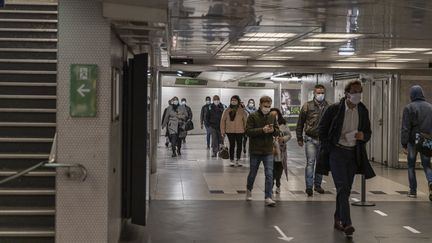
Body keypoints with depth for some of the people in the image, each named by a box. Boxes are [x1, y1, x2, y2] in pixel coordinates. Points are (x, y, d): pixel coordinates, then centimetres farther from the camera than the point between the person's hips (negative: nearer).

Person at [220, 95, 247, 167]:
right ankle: (231, 160, 13)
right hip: (230, 131, 0)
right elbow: (223, 120, 3)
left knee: (239, 145, 5)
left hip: (239, 131, 1)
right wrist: (222, 131, 0)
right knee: (232, 145, 4)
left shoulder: (241, 110, 0)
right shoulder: (227, 110, 1)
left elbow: (245, 120, 1)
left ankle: (237, 160, 16)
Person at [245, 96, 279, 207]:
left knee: (269, 174, -5)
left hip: (268, 151, 3)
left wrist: (273, 130, -15)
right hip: (255, 150, -2)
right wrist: (262, 130, -25)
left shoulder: (272, 117, 5)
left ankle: (268, 198, -2)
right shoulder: (253, 116, -8)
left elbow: (278, 131, 8)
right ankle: (249, 190, 39)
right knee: (253, 173, 13)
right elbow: (248, 131, -15)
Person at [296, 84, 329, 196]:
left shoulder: (328, 107, 4)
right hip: (310, 139, -3)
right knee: (310, 163, -7)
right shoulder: (307, 106, -1)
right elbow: (300, 123, 4)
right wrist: (299, 138, 3)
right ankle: (309, 187, -4)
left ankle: (317, 185, 25)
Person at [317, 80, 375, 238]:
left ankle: (338, 220, 25)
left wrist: (363, 136, -9)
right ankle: (346, 224, -18)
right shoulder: (334, 109, -7)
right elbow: (322, 128, 0)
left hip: (353, 153, 5)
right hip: (337, 152, -5)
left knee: (346, 189, 11)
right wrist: (327, 147, -4)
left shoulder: (363, 111, 5)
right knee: (343, 187, -15)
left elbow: (368, 132, 14)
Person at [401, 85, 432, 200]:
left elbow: (405, 128, -10)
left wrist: (404, 144, -8)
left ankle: (413, 190, 11)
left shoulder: (409, 108, -6)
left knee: (411, 165, 10)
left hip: (413, 140, -3)